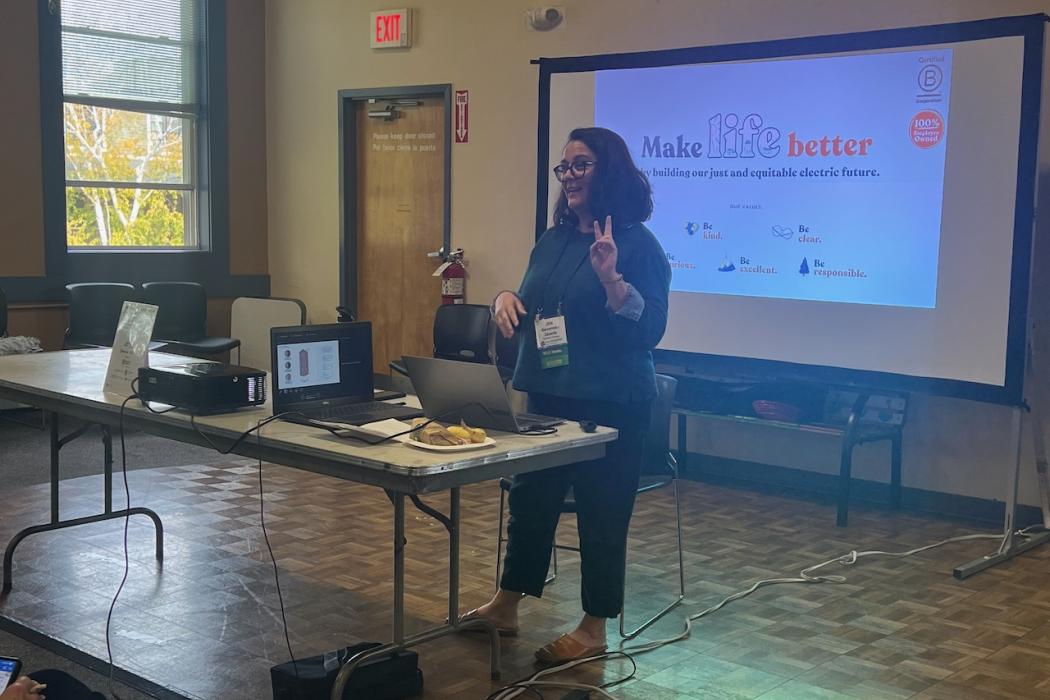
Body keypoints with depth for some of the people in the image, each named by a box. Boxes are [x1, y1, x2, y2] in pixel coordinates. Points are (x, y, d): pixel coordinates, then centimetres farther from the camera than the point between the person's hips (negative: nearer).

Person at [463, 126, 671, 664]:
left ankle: (594, 628, 17)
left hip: (609, 405, -7)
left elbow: (650, 329, -18)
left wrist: (610, 276, -30)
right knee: (530, 498, 16)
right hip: (547, 396, 8)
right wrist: (506, 298, -4)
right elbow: (532, 309, 18)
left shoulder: (636, 243, -11)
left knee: (601, 511, 3)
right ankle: (505, 606, 30)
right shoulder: (553, 240, 10)